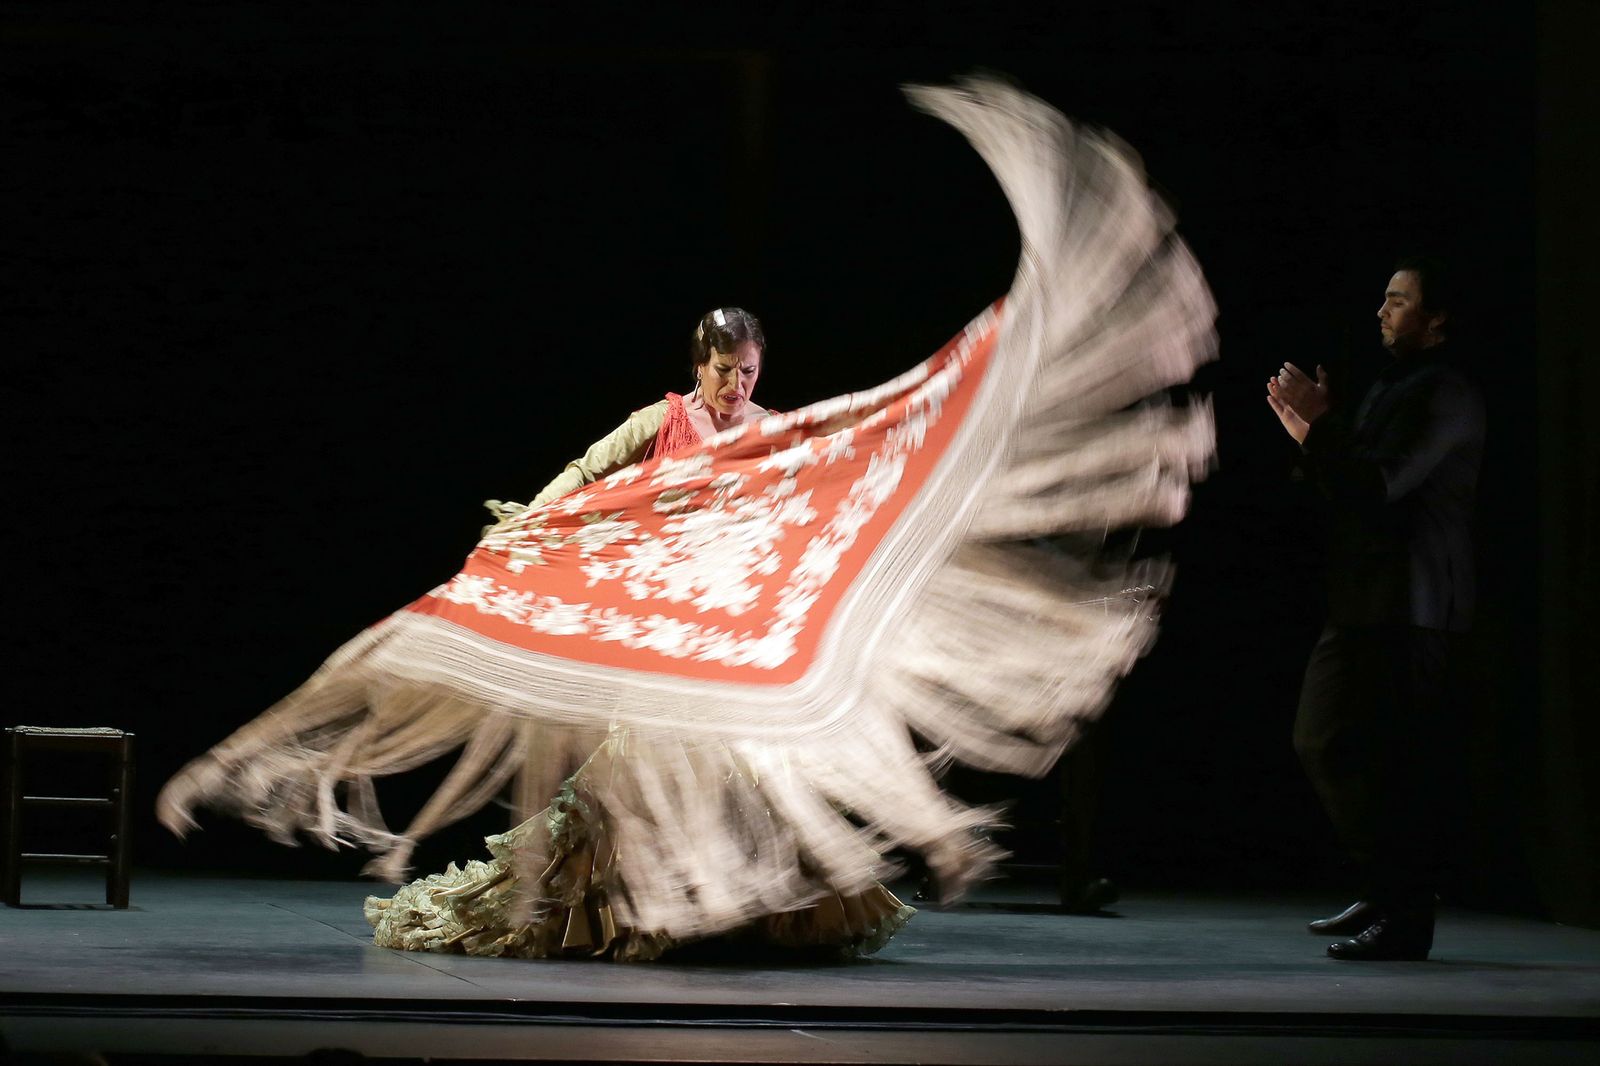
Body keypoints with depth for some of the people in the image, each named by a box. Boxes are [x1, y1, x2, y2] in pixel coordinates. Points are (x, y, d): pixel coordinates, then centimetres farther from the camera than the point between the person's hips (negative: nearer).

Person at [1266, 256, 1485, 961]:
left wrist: (1321, 422, -16)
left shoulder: (1448, 397, -9)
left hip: (1410, 610, -10)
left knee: (1402, 761, -11)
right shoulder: (1387, 388, 21)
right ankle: (1384, 894, 21)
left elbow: (1383, 483, -20)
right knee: (1321, 741, 12)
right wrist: (1309, 437, 12)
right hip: (1360, 603, 10)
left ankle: (1405, 919, -8)